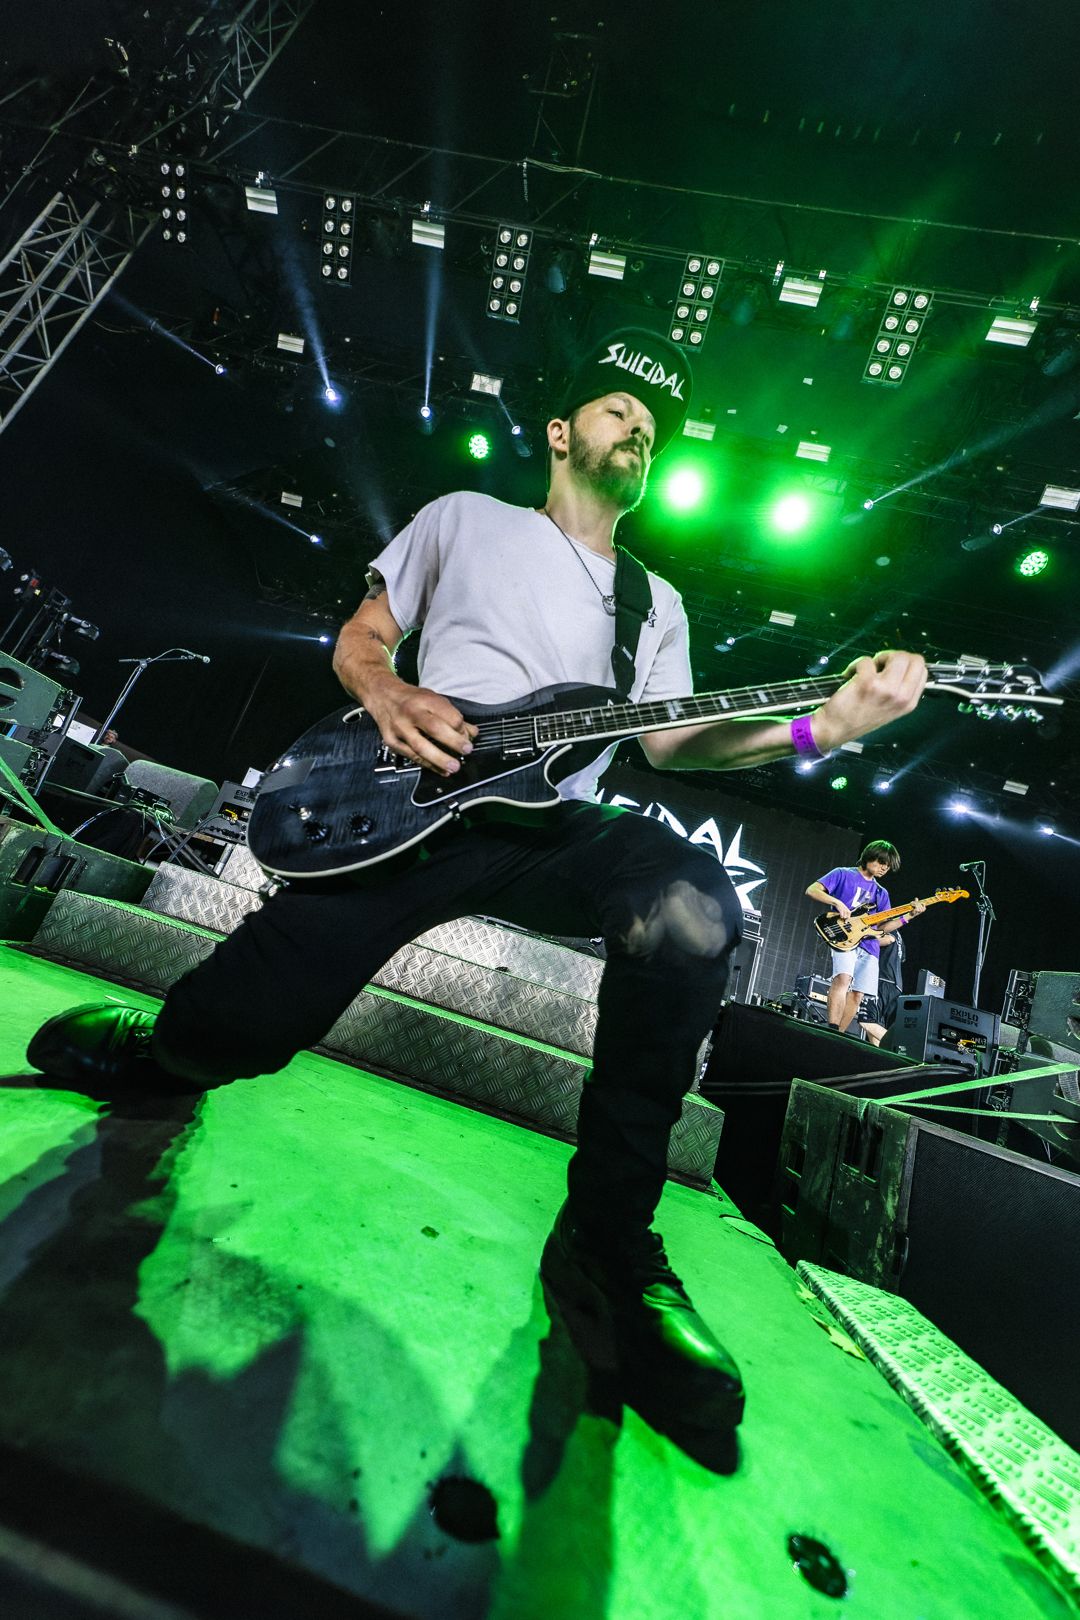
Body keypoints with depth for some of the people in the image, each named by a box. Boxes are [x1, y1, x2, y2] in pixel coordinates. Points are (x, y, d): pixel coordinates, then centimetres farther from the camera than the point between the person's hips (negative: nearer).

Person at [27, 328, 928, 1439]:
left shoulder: (656, 602, 27)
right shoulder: (464, 517, 22)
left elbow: (667, 739, 15)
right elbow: (359, 638, 20)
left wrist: (814, 729, 0)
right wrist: (388, 694, -5)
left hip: (556, 822, 2)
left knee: (693, 907, -33)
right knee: (226, 1032, -18)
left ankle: (606, 1242, -14)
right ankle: (162, 1045, 23)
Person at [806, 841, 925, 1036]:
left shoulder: (881, 893, 23)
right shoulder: (843, 874, 6)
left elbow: (883, 927, 16)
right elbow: (812, 890, -3)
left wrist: (908, 915, 3)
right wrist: (837, 902, -16)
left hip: (869, 944, 6)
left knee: (857, 994, -1)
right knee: (843, 978, -28)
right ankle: (832, 1029, -28)